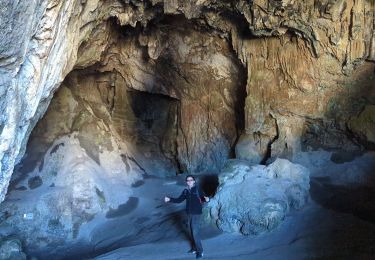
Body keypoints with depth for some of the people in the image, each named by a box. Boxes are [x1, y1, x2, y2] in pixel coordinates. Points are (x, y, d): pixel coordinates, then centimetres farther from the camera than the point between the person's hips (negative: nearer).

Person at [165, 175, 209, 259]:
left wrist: (207, 199, -38)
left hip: (196, 214, -6)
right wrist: (169, 199, 3)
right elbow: (179, 200, 12)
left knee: (195, 233, -7)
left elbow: (203, 197, -16)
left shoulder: (197, 189, -10)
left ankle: (200, 251, 4)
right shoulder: (185, 191, 5)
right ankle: (194, 248, 29)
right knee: (192, 232, 15)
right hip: (189, 214, 6)